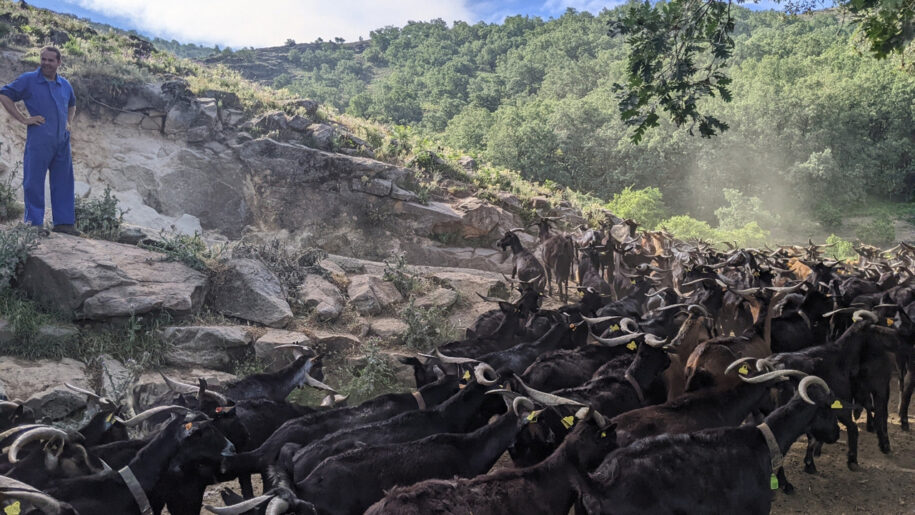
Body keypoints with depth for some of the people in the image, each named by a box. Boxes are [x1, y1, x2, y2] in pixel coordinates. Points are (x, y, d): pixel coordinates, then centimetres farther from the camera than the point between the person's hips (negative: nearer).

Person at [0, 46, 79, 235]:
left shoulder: (65, 85, 15)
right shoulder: (28, 80, -1)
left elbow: (72, 105, 34)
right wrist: (23, 119, -10)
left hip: (62, 141, 5)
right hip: (39, 140, -5)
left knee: (63, 182, 6)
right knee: (34, 182, -2)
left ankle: (64, 222, 11)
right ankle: (34, 223, 4)